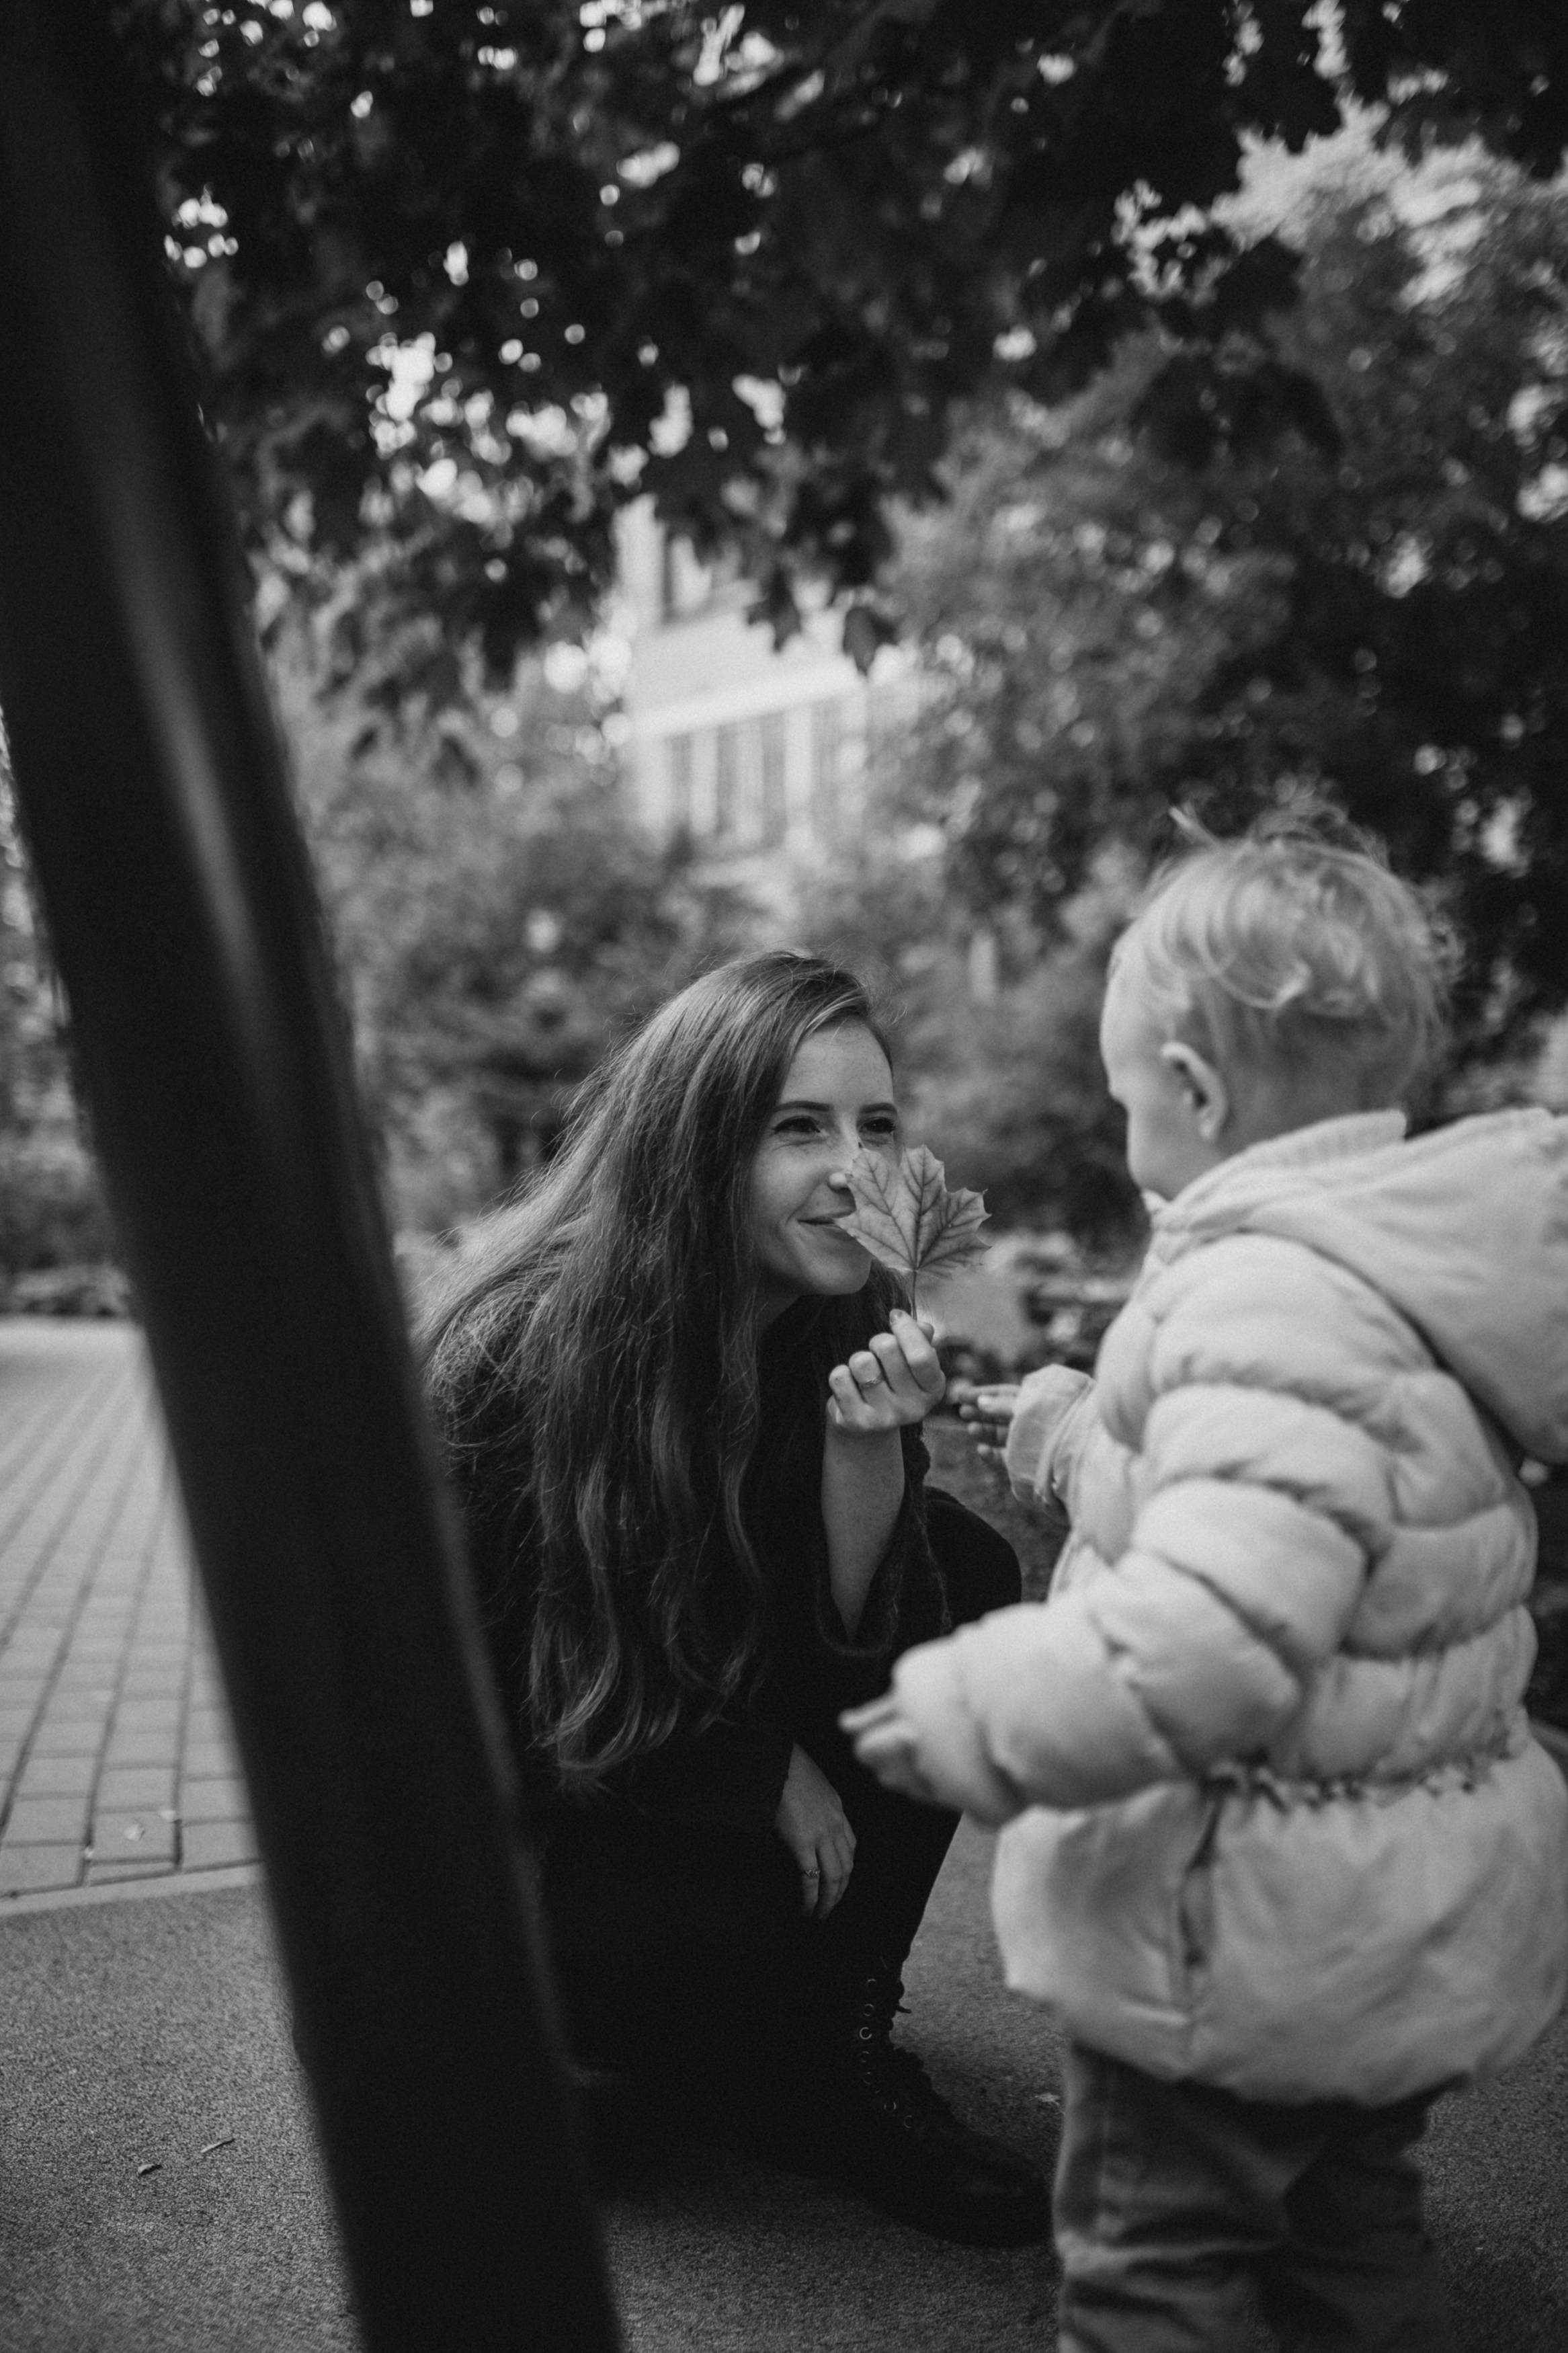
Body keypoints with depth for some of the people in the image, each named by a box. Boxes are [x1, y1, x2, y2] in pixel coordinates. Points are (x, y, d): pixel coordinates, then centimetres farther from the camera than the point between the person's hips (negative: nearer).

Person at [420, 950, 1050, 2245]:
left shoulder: (853, 1329, -11)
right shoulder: (522, 1343, -27)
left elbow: (861, 1655, -13)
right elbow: (504, 1699, -19)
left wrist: (865, 1450, -30)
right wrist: (766, 1778, -17)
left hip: (701, 1765, 6)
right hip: (520, 1804, -6)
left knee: (965, 1571, -13)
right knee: (764, 1924, -32)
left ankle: (838, 2035, 0)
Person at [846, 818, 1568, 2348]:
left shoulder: (1273, 1295, -28)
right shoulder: (1409, 1263, 3)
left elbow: (1217, 1632, -38)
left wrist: (975, 1715, -27)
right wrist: (1068, 1432, 23)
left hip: (1250, 1928, -9)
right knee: (1349, 2230, 26)